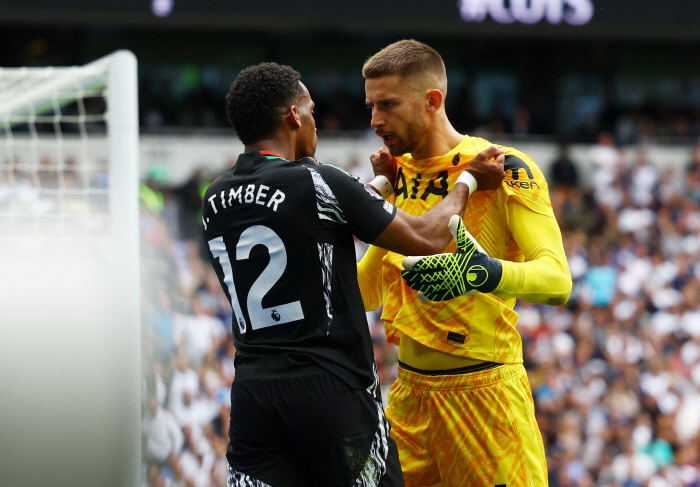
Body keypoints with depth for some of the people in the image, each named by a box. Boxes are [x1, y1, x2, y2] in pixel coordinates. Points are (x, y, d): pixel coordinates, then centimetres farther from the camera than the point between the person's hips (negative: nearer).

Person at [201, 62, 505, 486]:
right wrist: (469, 180, 13)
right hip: (333, 389, -5)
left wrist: (382, 182, 37)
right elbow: (426, 238, -4)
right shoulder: (316, 182, -11)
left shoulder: (216, 200, 9)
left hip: (252, 395, 6)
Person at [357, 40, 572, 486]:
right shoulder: (396, 177, 12)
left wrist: (484, 273, -40)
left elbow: (557, 281, -23)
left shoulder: (504, 170, -10)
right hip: (409, 394, 6)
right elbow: (367, 290, 22)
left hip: (483, 392, -6)